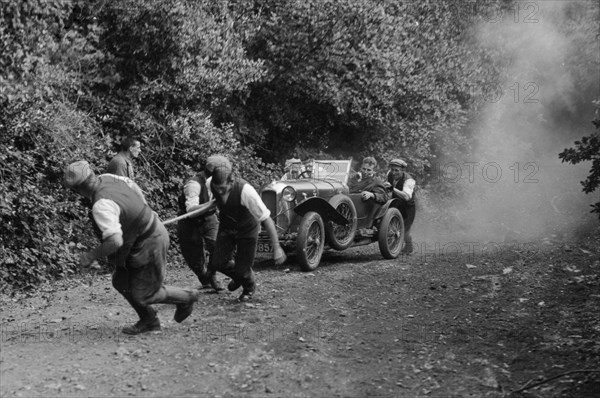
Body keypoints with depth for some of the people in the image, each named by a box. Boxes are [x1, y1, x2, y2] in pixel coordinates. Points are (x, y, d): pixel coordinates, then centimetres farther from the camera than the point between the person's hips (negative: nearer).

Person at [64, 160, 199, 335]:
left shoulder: (101, 205, -34)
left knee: (142, 295, 5)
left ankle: (186, 297, 23)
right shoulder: (107, 178, -7)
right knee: (121, 282, 16)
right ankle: (149, 320, 29)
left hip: (149, 246, -9)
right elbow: (134, 187, 12)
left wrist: (91, 256, -24)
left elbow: (115, 241, -40)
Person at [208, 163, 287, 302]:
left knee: (242, 269, -3)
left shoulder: (245, 191, -39)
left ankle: (249, 288, 36)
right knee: (217, 263, -6)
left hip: (247, 229, -4)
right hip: (226, 227, 4)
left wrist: (276, 247, -33)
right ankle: (238, 277, 30)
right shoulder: (211, 184, -25)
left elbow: (266, 219, -34)